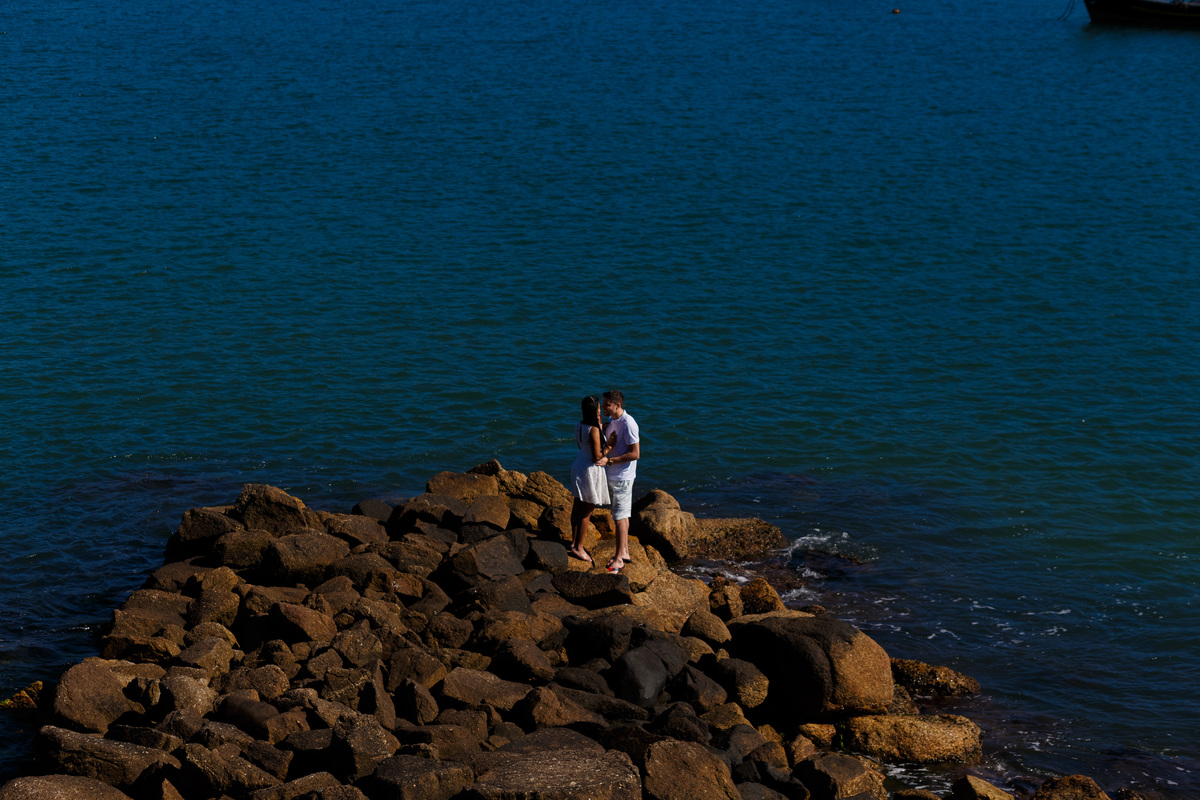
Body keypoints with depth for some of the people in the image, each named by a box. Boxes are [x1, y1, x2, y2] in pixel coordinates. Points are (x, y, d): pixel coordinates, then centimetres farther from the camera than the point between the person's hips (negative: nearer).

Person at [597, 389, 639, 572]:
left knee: (620, 517, -4)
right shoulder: (611, 421, 7)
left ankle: (619, 558, 2)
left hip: (623, 477, -9)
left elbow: (635, 454, -22)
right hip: (613, 475, 9)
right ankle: (625, 552, 25)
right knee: (621, 516, 16)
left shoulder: (628, 424, -21)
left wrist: (609, 460, -24)